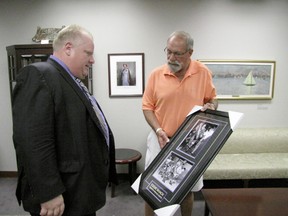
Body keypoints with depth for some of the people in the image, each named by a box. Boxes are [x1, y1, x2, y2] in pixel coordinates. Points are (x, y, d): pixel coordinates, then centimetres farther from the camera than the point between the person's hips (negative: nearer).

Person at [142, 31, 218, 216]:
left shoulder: (203, 72, -6)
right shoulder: (156, 74, -7)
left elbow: (212, 99, 7)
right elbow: (147, 107, -3)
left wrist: (211, 106, -16)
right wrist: (158, 130, -16)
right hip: (161, 140, 0)